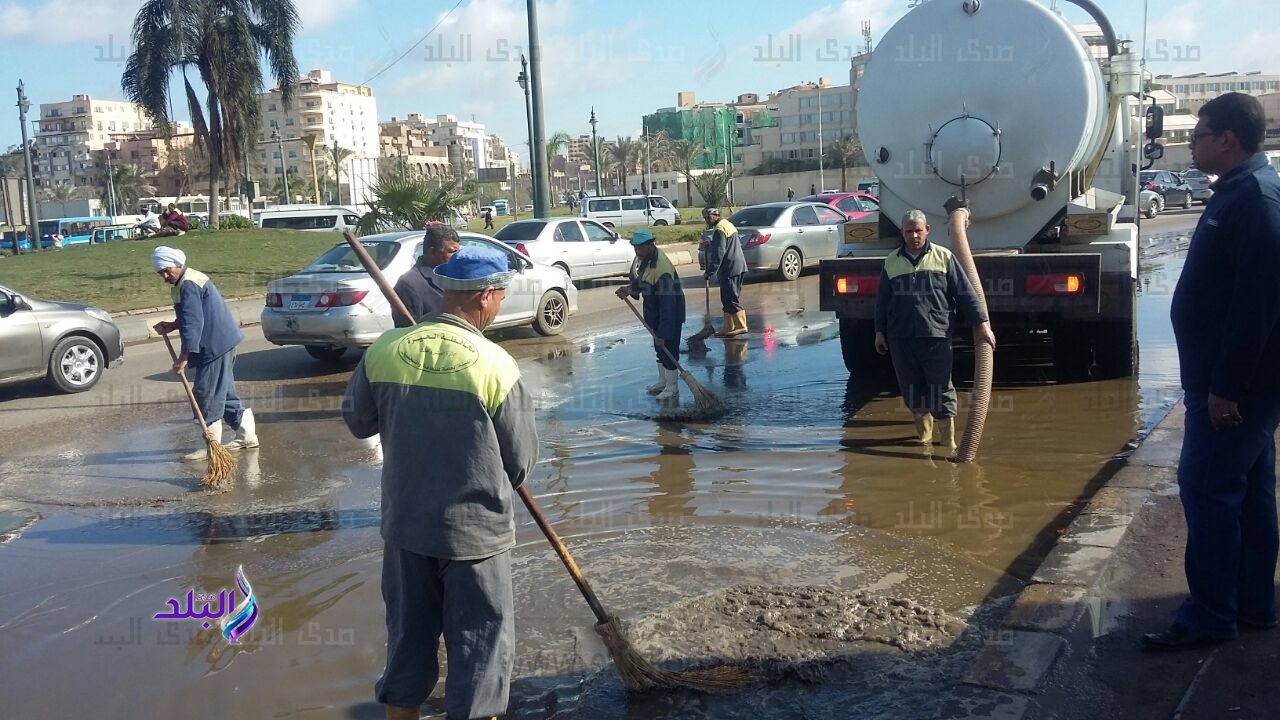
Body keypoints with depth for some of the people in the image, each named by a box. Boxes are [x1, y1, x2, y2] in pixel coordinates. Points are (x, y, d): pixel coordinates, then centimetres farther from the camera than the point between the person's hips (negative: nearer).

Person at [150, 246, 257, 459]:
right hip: (222, 343, 11)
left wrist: (184, 357, -24)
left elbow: (193, 323, -23)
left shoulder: (188, 285, -17)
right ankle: (246, 434, 22)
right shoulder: (188, 280, 16)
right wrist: (171, 326, 14)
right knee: (223, 392, 16)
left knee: (207, 395, -6)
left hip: (215, 346, -11)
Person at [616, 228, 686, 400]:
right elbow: (638, 279, 14)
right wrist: (629, 289, -7)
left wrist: (663, 333, -35)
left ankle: (672, 389, 10)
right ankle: (662, 382, 36)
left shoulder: (662, 271, -35)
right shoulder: (643, 258, -6)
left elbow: (667, 305, -35)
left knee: (668, 348, -2)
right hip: (654, 311, 9)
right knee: (659, 348, 20)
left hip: (670, 313, -9)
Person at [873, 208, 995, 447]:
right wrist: (880, 331, 15)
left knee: (941, 388, -2)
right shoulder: (892, 261, 12)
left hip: (936, 335, -3)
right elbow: (882, 300, 18)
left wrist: (981, 324, -2)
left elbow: (966, 293, 3)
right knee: (911, 387, 9)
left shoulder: (943, 257, 4)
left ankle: (947, 439, 7)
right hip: (900, 337, 3)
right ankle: (924, 434, 24)